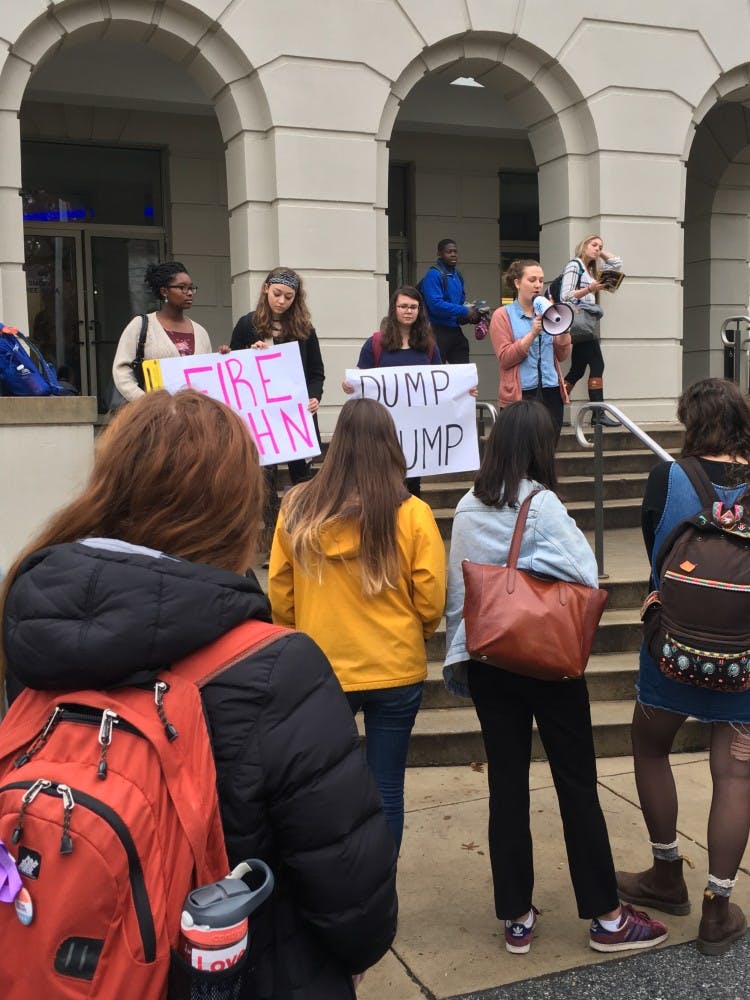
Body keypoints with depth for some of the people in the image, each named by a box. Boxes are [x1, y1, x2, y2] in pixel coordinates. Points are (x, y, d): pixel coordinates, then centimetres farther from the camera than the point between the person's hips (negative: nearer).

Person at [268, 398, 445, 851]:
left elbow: (279, 596, 0)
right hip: (395, 670, -1)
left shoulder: (298, 508, -8)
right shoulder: (412, 513, -13)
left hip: (320, 670, 2)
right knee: (386, 787, 12)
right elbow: (431, 601, -7)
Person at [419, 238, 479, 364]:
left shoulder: (457, 275, 14)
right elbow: (435, 304, -23)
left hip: (455, 330, 8)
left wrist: (472, 315, 3)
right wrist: (465, 311, -19)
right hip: (439, 331, -8)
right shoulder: (433, 274, -12)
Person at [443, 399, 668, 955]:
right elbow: (586, 576, -19)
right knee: (577, 782, 7)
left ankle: (517, 919, 20)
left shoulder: (467, 508, 0)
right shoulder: (542, 504, -15)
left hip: (486, 660, 5)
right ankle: (606, 918, 18)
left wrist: (458, 655, 11)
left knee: (507, 782, 11)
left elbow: (454, 588, 4)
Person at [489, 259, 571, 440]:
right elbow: (505, 359, -8)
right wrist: (532, 333, -16)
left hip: (551, 392, 4)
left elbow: (562, 356, 12)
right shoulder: (502, 315, 3)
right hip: (520, 394, -4)